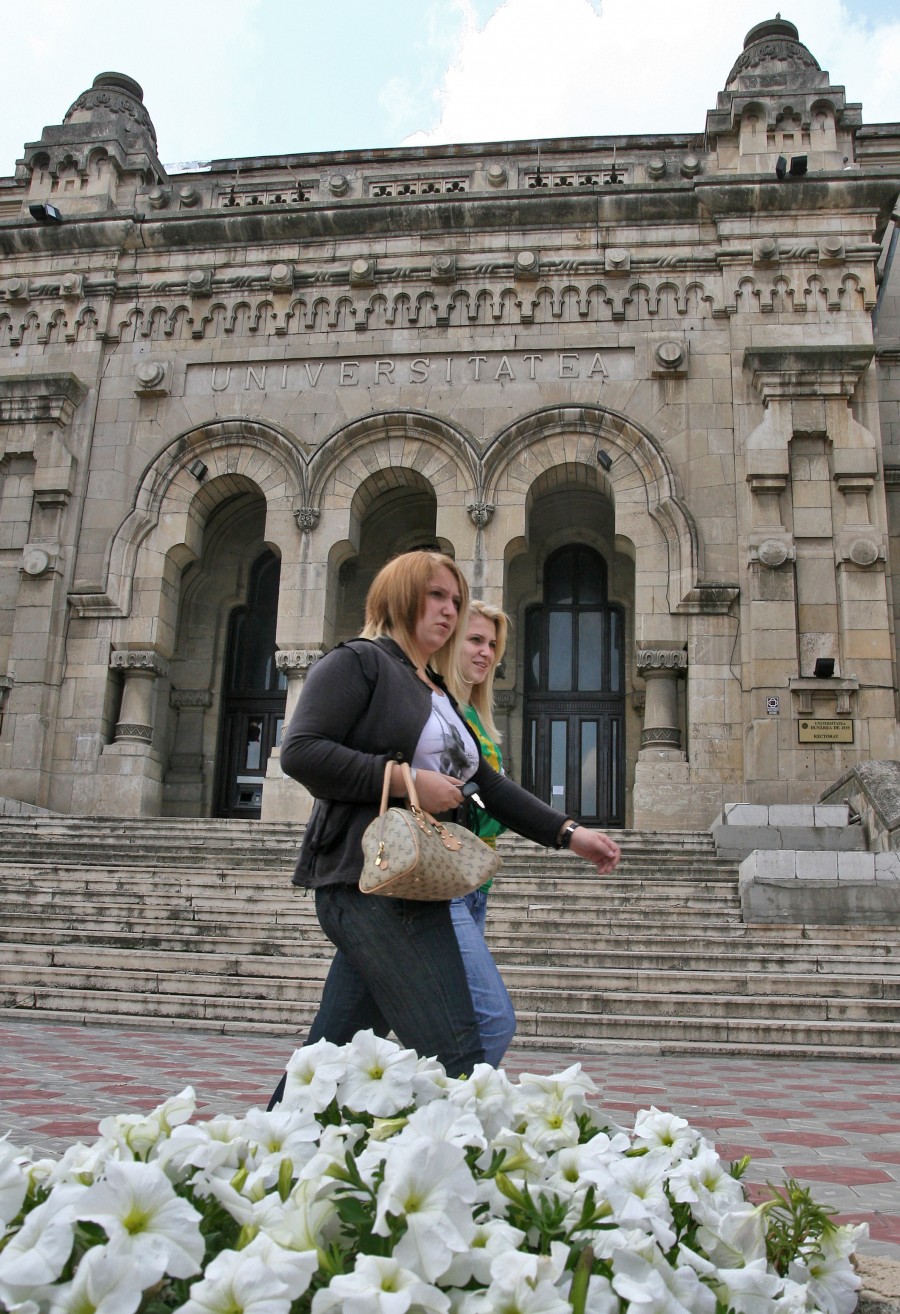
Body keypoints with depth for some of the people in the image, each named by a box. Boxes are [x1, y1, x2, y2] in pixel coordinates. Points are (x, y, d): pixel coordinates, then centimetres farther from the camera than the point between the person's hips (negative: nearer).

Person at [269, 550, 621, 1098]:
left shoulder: (438, 695, 26)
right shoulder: (357, 662, -1)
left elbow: (487, 784, 24)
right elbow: (300, 750, -13)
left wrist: (568, 833, 15)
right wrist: (406, 780, -15)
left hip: (412, 887, 9)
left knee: (334, 1051, 11)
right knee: (456, 1055, -14)